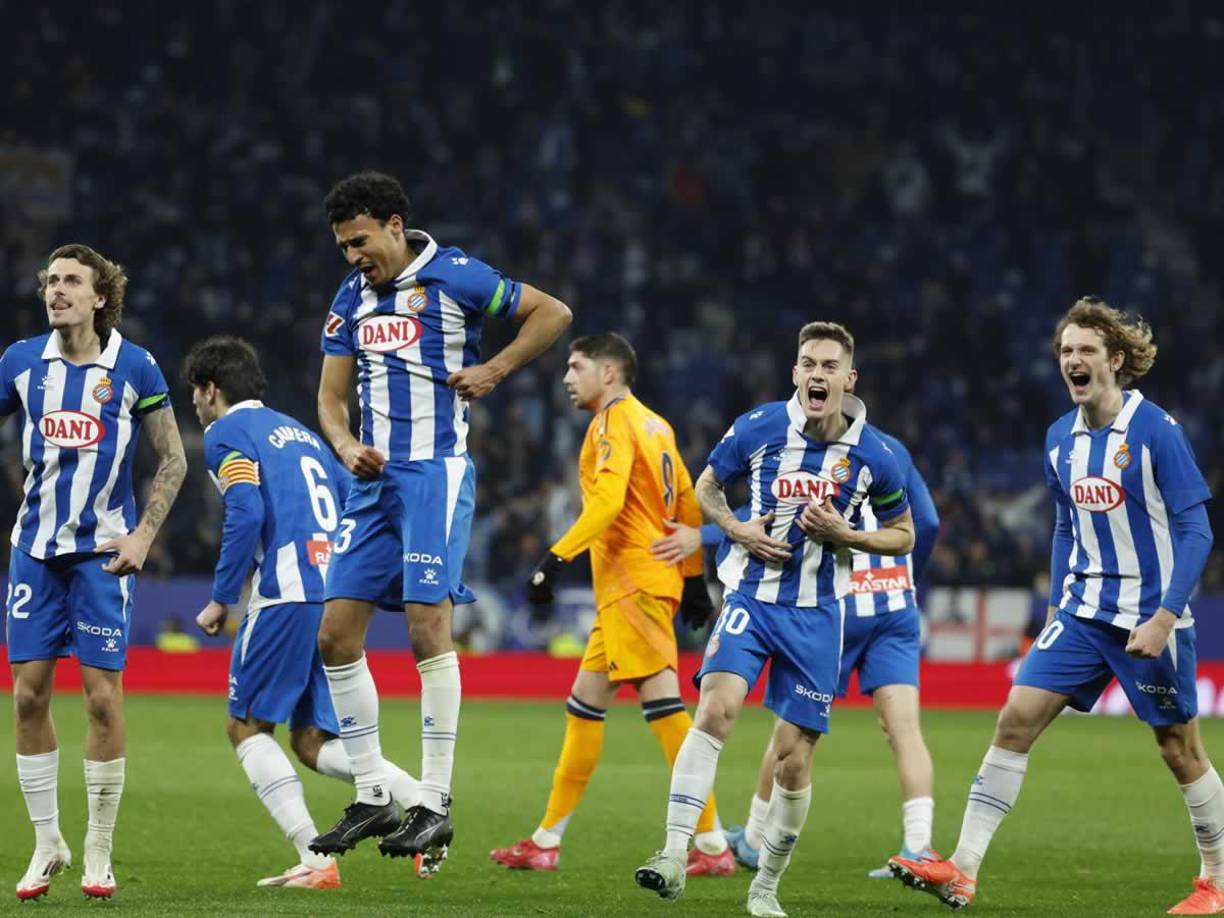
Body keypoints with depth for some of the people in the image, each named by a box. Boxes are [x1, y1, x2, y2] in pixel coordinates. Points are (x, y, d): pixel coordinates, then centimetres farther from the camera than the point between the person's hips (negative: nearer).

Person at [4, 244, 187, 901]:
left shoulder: (134, 367, -4)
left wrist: (143, 535, -6)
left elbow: (173, 460, 2)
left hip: (102, 550, -3)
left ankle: (98, 852, 6)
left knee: (102, 696, -5)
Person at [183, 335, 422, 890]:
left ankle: (313, 859, -9)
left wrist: (221, 599, -6)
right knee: (312, 742, 10)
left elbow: (246, 515, -13)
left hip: (286, 595, -8)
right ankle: (419, 799, -13)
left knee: (247, 727, 4)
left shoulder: (225, 435, 1)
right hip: (339, 593, 8)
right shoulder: (299, 432, 26)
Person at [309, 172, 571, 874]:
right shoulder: (354, 296, 13)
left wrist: (494, 370, -9)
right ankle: (374, 798, 10)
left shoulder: (455, 278, -6)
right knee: (337, 635, 2)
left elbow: (553, 313, -2)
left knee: (429, 627, -13)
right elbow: (332, 395, 16)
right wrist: (346, 445, -4)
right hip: (376, 478, 7)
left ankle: (436, 806, -9)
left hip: (436, 470, -7)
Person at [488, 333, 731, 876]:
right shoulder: (654, 425, 19)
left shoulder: (615, 422, -9)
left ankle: (712, 845, -18)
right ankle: (545, 841, 18)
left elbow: (607, 501, -23)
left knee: (661, 699, -13)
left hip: (634, 582, -10)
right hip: (626, 587, 10)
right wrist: (694, 578, 24)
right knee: (584, 705, 13)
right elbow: (688, 504, 21)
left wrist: (556, 559, -26)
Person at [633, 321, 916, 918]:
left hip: (815, 614, 1)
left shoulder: (873, 457, -5)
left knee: (794, 757, 1)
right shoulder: (759, 428, -6)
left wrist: (843, 533, -10)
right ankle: (673, 856, -26)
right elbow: (707, 487, 12)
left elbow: (903, 535, 8)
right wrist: (737, 529, -8)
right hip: (750, 594, -1)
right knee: (716, 709, -24)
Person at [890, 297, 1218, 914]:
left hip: (1150, 618, -6)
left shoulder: (1155, 430, -14)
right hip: (1083, 612, 6)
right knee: (1015, 719, -7)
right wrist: (1056, 608, 15)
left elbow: (1195, 531, -14)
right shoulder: (1061, 438, 6)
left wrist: (1165, 617, -21)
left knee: (1180, 749, 4)